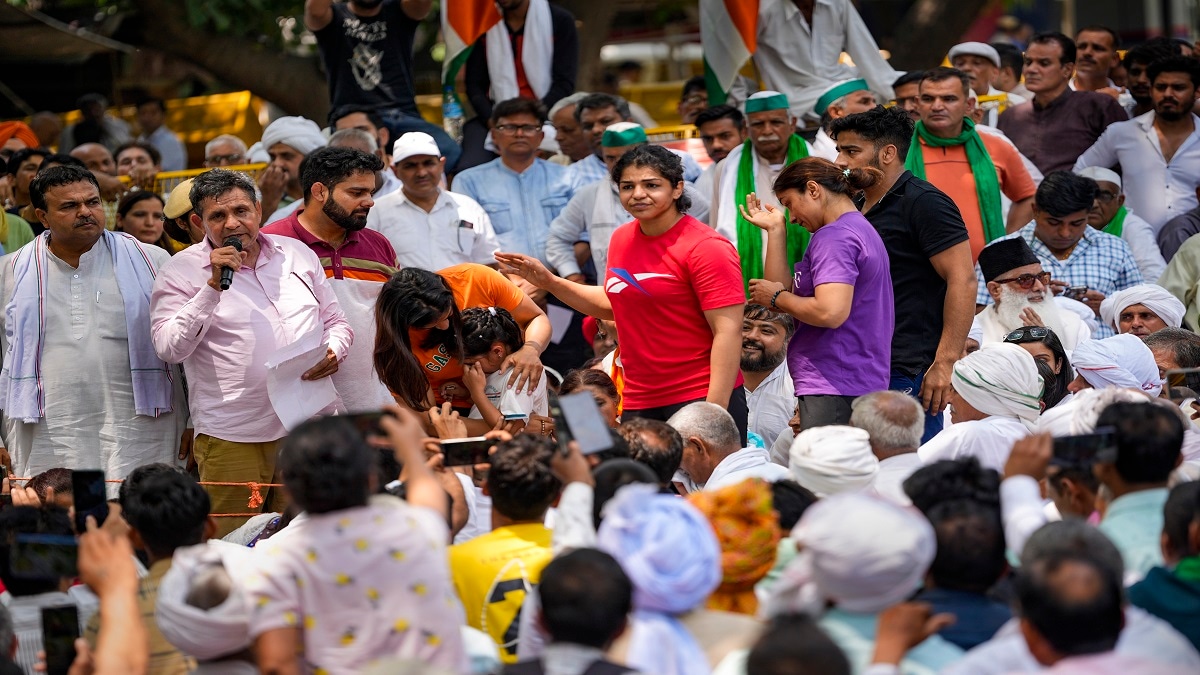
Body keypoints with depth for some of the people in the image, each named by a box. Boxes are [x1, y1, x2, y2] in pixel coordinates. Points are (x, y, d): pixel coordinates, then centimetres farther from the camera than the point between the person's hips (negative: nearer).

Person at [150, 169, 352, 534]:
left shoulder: (298, 254, 11)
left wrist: (334, 352, -4)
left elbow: (335, 322, 19)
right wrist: (214, 285, -17)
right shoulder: (182, 271, -1)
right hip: (233, 437, -4)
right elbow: (170, 349, -12)